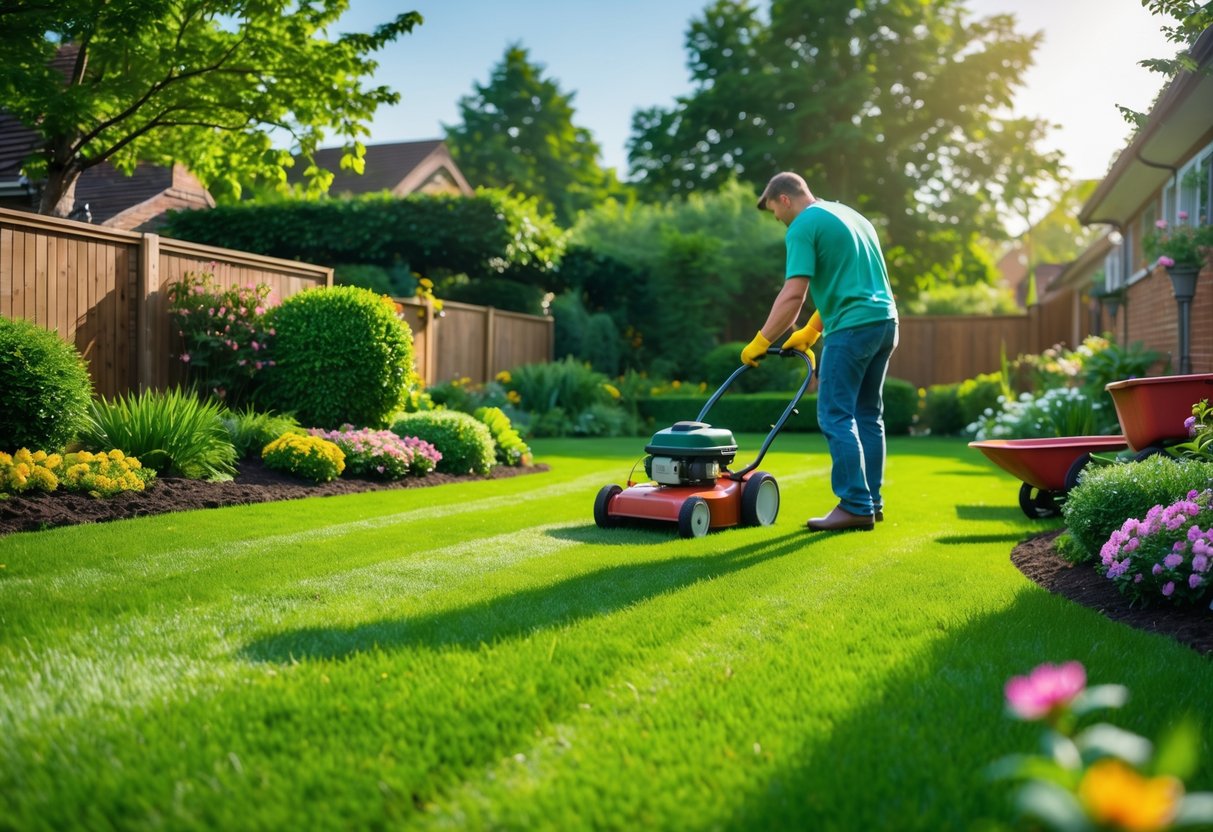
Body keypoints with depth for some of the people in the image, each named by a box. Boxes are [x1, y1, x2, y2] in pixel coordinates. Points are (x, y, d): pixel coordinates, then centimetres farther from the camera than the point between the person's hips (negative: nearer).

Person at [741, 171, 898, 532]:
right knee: (867, 415, 14)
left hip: (852, 328, -9)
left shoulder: (803, 227, -7)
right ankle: (871, 501, 18)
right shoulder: (848, 213, 22)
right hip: (885, 322, 9)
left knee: (836, 417, -5)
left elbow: (793, 295, -15)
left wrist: (760, 342, -9)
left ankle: (856, 506, -5)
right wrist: (809, 332, 25)